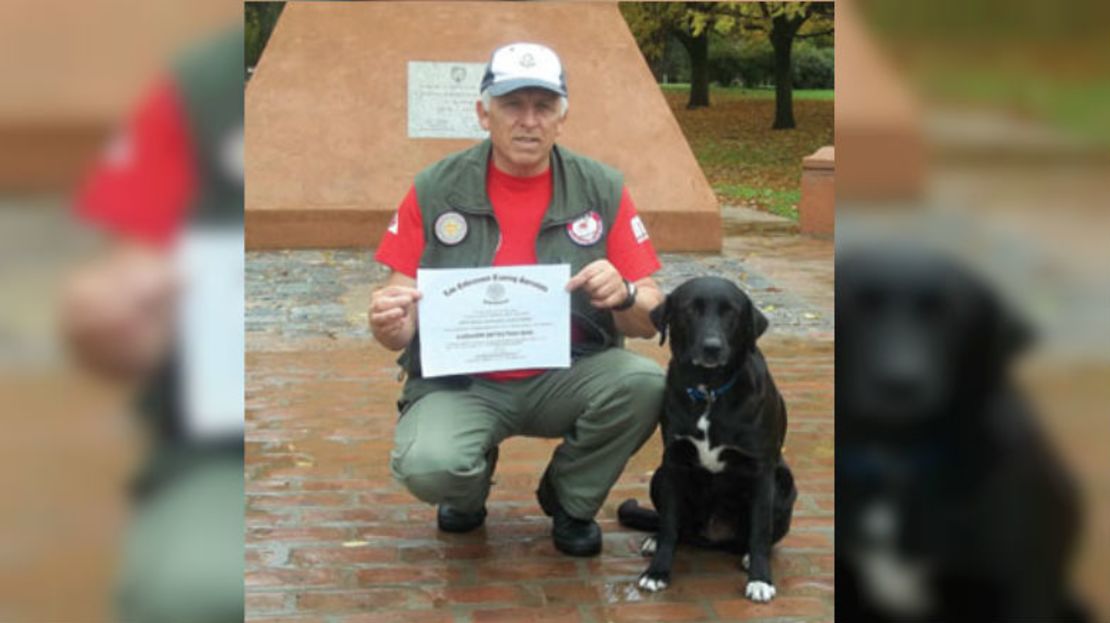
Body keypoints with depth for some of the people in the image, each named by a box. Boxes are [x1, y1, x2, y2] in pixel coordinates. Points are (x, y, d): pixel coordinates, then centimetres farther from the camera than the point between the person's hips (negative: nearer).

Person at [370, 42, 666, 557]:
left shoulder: (602, 191, -3)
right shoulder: (435, 191, -4)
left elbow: (651, 319, -2)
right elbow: (401, 314, -1)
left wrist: (623, 296, -25)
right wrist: (389, 324, -26)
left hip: (566, 377, 2)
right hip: (458, 383, -1)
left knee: (643, 383, -27)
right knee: (427, 467, -31)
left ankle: (569, 499, 5)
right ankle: (470, 487, 12)